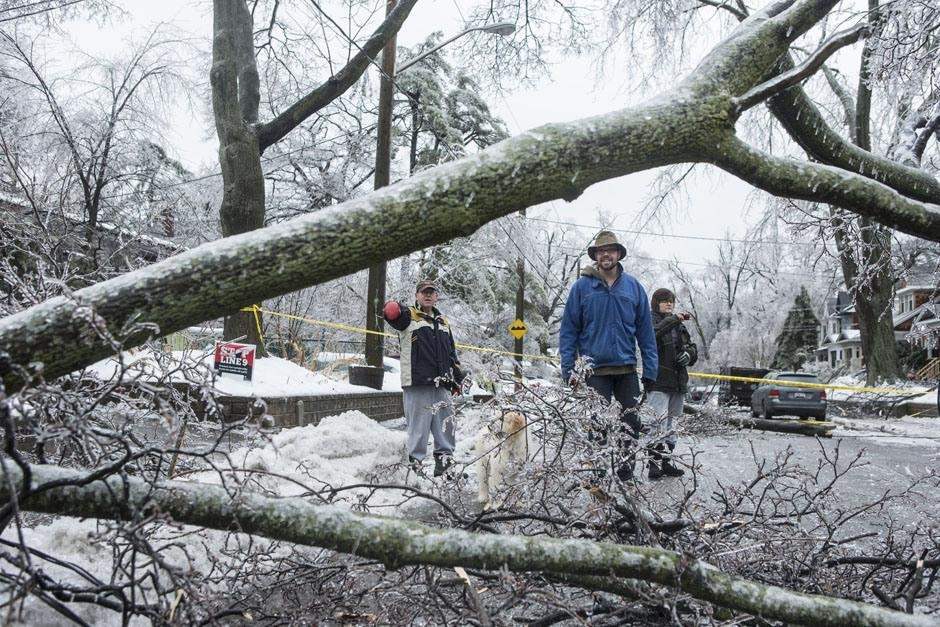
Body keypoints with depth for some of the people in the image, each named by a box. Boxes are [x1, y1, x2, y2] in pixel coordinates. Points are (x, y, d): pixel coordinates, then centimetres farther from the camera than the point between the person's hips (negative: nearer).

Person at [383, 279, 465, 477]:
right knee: (418, 424, -2)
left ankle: (444, 458, 20)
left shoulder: (443, 322, 22)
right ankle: (416, 461, 9)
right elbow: (394, 315, -22)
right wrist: (392, 310, -46)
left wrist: (457, 378, 21)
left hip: (441, 383, 5)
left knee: (445, 422, 8)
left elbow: (452, 353, 26)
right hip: (417, 382, -5)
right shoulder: (409, 316, 3)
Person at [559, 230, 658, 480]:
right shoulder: (582, 287, 0)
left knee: (631, 423, 5)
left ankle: (626, 473, 19)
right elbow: (568, 330, 0)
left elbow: (646, 331, 7)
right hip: (595, 370, -2)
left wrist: (650, 371, 1)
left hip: (627, 370, 2)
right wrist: (568, 369, -7)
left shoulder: (633, 287, 6)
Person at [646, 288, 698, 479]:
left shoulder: (679, 326, 19)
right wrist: (673, 319, -30)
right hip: (658, 382, -7)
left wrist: (689, 354, -3)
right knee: (659, 423, -16)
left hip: (678, 382, 7)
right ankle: (655, 463, -14)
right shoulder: (651, 321, -1)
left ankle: (666, 461, 22)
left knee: (672, 423, 13)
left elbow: (692, 347, 20)